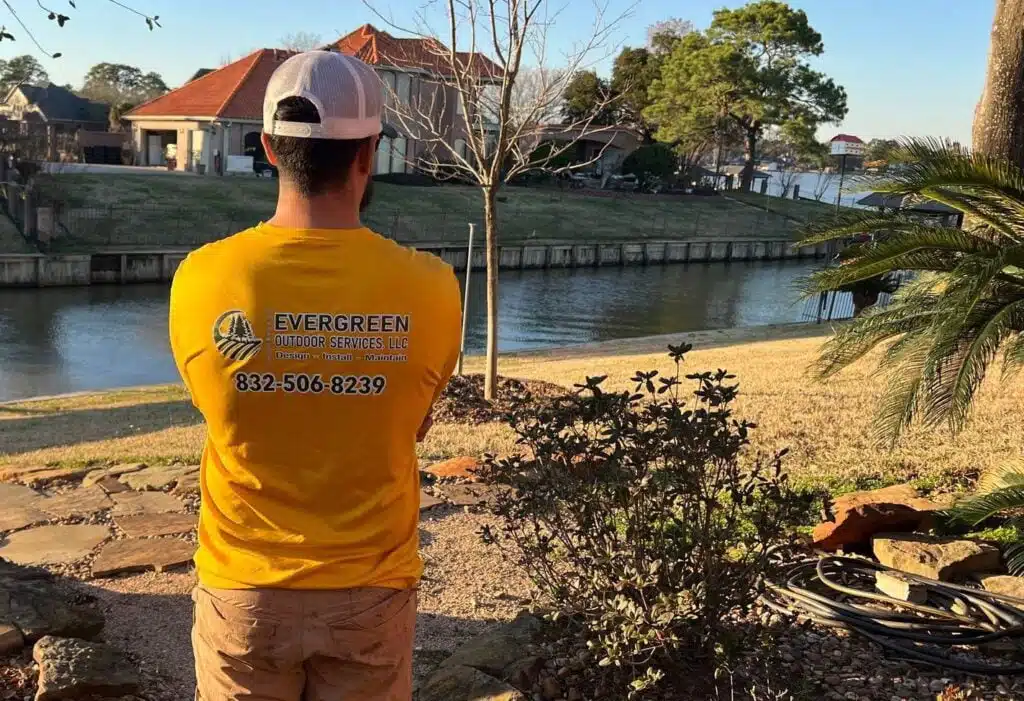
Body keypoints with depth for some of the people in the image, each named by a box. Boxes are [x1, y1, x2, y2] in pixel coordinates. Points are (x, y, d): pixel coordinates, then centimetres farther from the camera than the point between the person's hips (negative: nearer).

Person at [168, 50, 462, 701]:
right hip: (371, 592, 0)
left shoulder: (202, 279, -14)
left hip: (244, 590, 1)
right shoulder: (429, 287, -16)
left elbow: (222, 412, 2)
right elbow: (413, 426, 0)